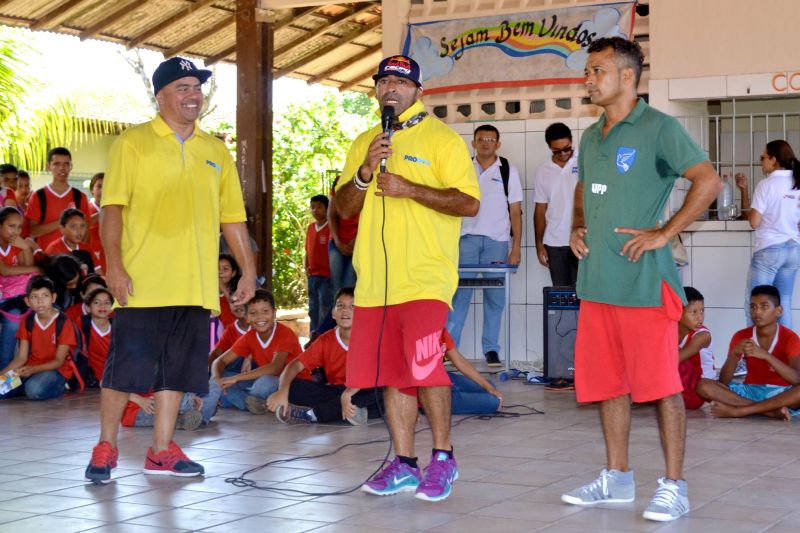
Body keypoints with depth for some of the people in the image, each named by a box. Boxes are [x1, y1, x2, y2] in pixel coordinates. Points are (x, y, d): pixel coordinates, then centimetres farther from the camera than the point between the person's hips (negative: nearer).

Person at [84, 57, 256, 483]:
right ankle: (106, 448, 11)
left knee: (177, 369, 7)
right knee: (125, 366, -2)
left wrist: (249, 268, 9)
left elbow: (232, 216, 16)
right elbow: (112, 206, -6)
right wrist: (114, 264, -15)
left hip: (195, 286, 4)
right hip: (142, 284, -4)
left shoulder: (216, 151, 14)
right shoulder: (133, 143, 0)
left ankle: (162, 450, 17)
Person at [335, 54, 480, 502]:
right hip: (375, 281, 6)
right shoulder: (364, 143, 17)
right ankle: (404, 465, 15)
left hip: (425, 279, -6)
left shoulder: (442, 138, -1)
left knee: (424, 365, -14)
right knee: (392, 373, 7)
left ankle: (443, 457, 2)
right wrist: (365, 172, -6)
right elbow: (343, 209, 13)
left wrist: (409, 188, -17)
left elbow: (470, 202, -9)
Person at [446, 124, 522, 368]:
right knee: (459, 293, -4)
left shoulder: (508, 171, 6)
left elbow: (515, 212, 4)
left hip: (497, 241, -1)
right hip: (467, 238, 1)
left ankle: (491, 349, 6)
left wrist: (516, 246, -3)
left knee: (495, 297, 1)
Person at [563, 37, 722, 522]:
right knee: (607, 383, 12)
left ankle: (674, 487, 4)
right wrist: (577, 228, 12)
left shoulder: (658, 128, -7)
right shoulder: (592, 137, 16)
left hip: (644, 281, -8)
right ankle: (617, 478, 23)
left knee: (661, 384, -3)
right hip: (597, 282, 8)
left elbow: (709, 181, -15)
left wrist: (663, 233, -16)